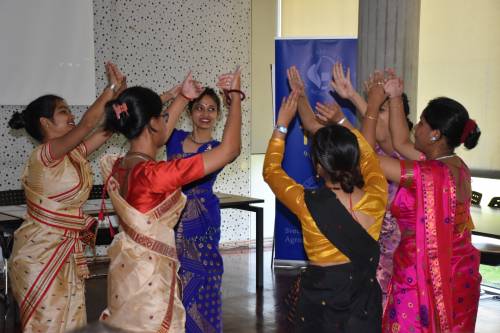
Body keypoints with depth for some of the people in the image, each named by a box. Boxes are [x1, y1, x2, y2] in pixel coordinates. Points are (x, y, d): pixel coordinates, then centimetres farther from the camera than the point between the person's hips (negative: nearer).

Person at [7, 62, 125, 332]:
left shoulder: (73, 153, 6)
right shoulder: (43, 156, -18)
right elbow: (87, 125, -29)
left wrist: (120, 92, -9)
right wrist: (111, 89, -22)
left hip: (67, 250, 8)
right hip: (40, 253, -8)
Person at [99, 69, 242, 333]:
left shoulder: (117, 167, 0)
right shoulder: (155, 174, -24)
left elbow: (155, 137, 22)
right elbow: (230, 150, -21)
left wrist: (183, 98, 26)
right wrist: (235, 95, -9)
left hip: (125, 270, 9)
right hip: (149, 276, -8)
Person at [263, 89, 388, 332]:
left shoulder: (308, 205, -22)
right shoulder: (376, 198, -15)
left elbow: (271, 170, -3)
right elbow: (367, 154, 8)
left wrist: (282, 123, 5)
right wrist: (341, 121, 17)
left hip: (321, 305, -2)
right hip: (365, 303, 2)